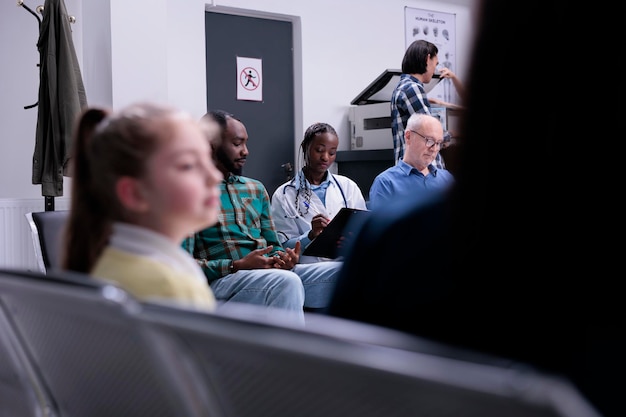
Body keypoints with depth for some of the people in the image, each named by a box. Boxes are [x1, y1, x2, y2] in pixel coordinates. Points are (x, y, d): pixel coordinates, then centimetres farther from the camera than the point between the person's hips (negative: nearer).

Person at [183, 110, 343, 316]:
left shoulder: (255, 188, 22)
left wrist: (283, 258, -2)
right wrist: (237, 265, -17)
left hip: (272, 273, 6)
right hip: (222, 280, -6)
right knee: (286, 281, -37)